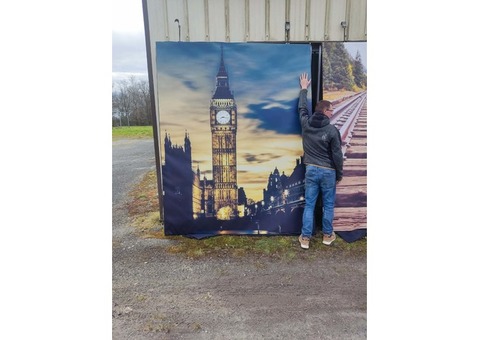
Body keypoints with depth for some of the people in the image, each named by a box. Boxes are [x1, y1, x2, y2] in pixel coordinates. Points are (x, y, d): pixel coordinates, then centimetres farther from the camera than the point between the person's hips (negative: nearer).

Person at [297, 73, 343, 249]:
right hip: (328, 171, -3)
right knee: (328, 205, 13)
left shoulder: (306, 123, -1)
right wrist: (339, 174, 3)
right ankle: (327, 235, 27)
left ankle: (305, 238, 12)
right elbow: (337, 155, -9)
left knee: (309, 205, 8)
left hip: (311, 169, 3)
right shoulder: (332, 130, -13)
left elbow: (302, 108, 19)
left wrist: (304, 89, 33)